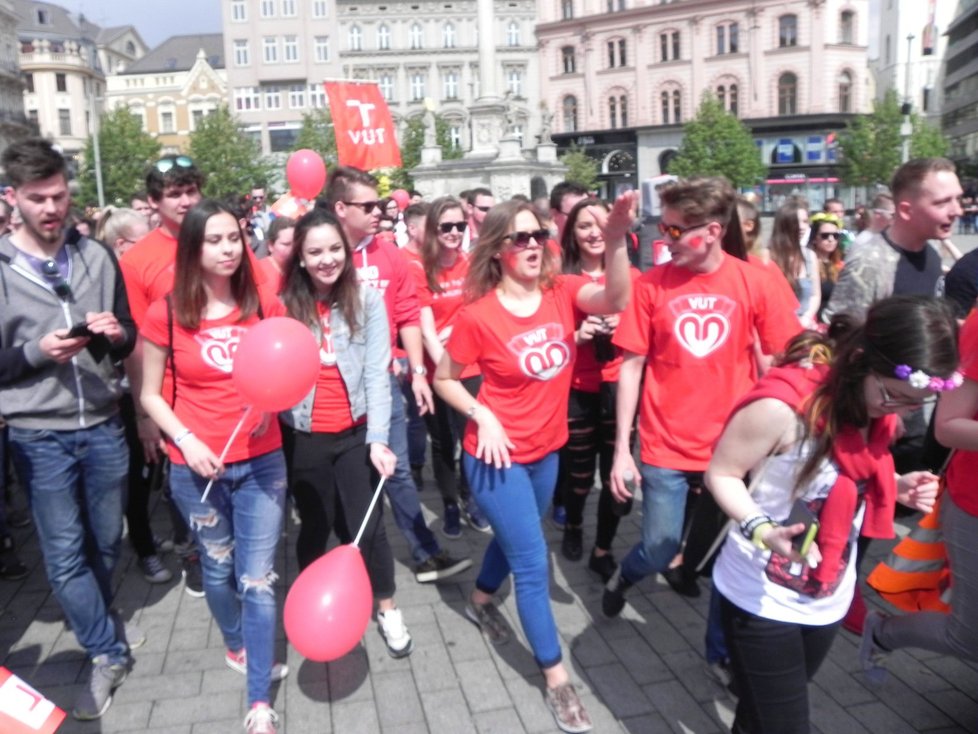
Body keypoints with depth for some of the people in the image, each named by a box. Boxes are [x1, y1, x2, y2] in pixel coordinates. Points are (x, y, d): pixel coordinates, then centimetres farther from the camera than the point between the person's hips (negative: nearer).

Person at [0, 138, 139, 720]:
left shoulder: (97, 257, 3)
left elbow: (128, 341, 9)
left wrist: (117, 334, -13)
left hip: (103, 425, 2)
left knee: (106, 542, 16)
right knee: (64, 555, 4)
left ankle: (97, 626, 42)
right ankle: (110, 652, 21)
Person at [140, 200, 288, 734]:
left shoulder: (265, 305, -3)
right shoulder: (165, 314, -7)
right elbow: (150, 395, 1)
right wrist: (186, 440, -14)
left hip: (261, 461, 1)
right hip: (196, 467, 0)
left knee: (258, 579, 3)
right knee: (218, 567, 19)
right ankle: (237, 647, 47)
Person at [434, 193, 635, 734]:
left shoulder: (562, 292, -8)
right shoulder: (478, 316, -17)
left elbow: (615, 299, -29)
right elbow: (443, 378, -4)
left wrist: (616, 239, -44)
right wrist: (481, 416, -18)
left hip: (546, 450, 5)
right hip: (499, 454, -5)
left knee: (514, 539, 26)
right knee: (533, 562, 0)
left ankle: (480, 600, 55)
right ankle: (556, 678, 16)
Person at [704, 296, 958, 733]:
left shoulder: (878, 406, -5)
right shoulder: (783, 405, -28)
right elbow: (720, 474, -18)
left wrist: (898, 486, -9)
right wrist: (760, 528, -35)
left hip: (828, 598, 6)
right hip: (762, 598, -6)